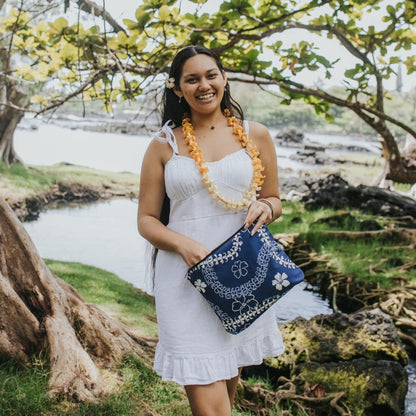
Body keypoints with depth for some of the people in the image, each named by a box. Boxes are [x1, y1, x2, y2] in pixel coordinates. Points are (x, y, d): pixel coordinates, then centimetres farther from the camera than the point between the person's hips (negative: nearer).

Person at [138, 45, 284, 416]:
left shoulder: (255, 136, 6)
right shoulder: (164, 145, 2)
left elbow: (274, 201, 14)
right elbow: (146, 219, 3)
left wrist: (264, 208, -11)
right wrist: (183, 244, -17)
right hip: (187, 279, -2)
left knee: (230, 381, 21)